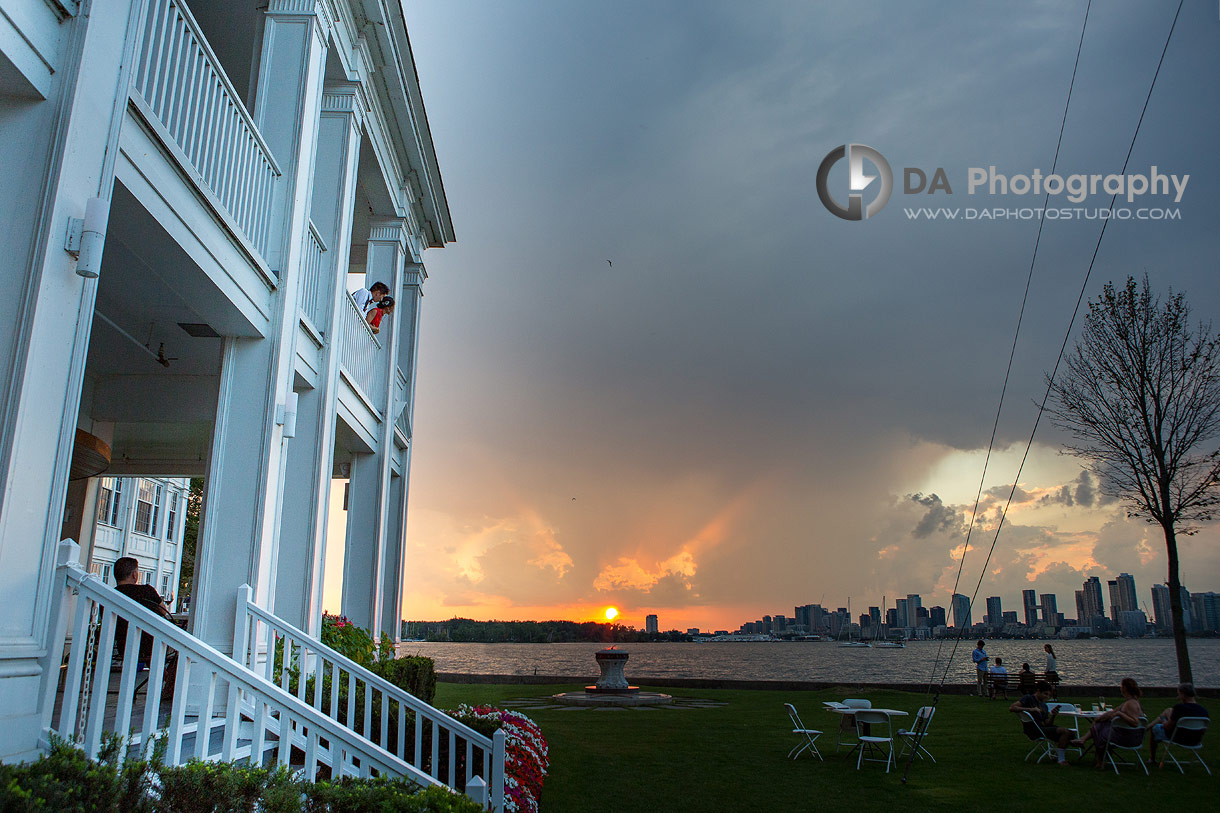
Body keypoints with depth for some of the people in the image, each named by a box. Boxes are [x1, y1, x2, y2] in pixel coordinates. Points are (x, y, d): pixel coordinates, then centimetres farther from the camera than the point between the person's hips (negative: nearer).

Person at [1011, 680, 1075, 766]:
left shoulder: (1044, 706, 21)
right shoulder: (1028, 698, -2)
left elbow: (1047, 724, 13)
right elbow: (1011, 708, -16)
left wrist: (1052, 715, -4)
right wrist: (1030, 709, -20)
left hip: (1042, 727, 8)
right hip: (1033, 730, -8)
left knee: (1070, 732, -1)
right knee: (1065, 731, -21)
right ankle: (1061, 760, -13)